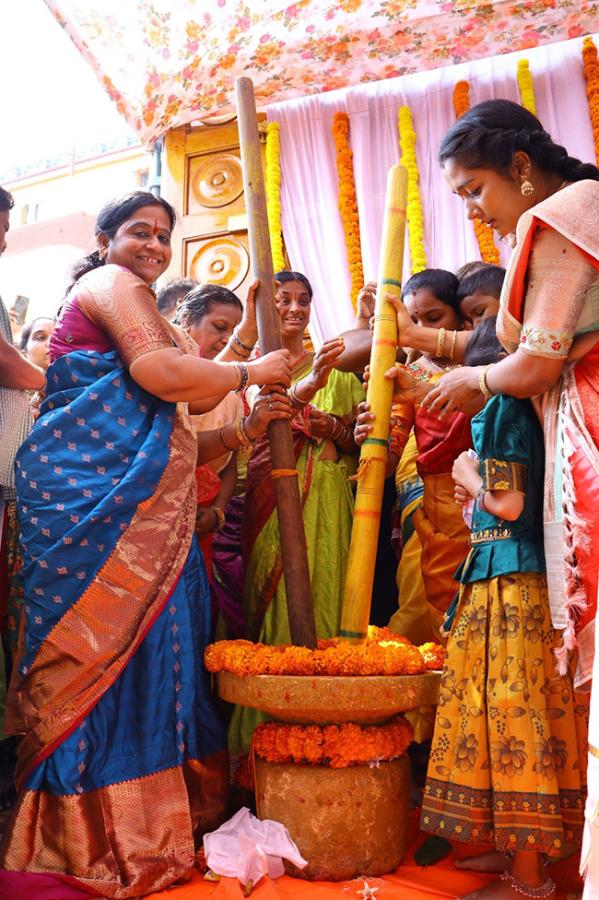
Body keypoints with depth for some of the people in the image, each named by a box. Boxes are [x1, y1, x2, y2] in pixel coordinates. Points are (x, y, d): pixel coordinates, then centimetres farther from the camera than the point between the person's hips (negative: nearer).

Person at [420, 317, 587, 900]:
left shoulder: (501, 408, -11)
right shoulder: (527, 410, 15)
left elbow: (509, 504, -17)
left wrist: (469, 476, 0)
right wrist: (474, 497, 17)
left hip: (506, 582, -9)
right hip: (522, 575, 9)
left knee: (510, 705, -3)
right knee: (517, 707, 14)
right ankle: (520, 847, 26)